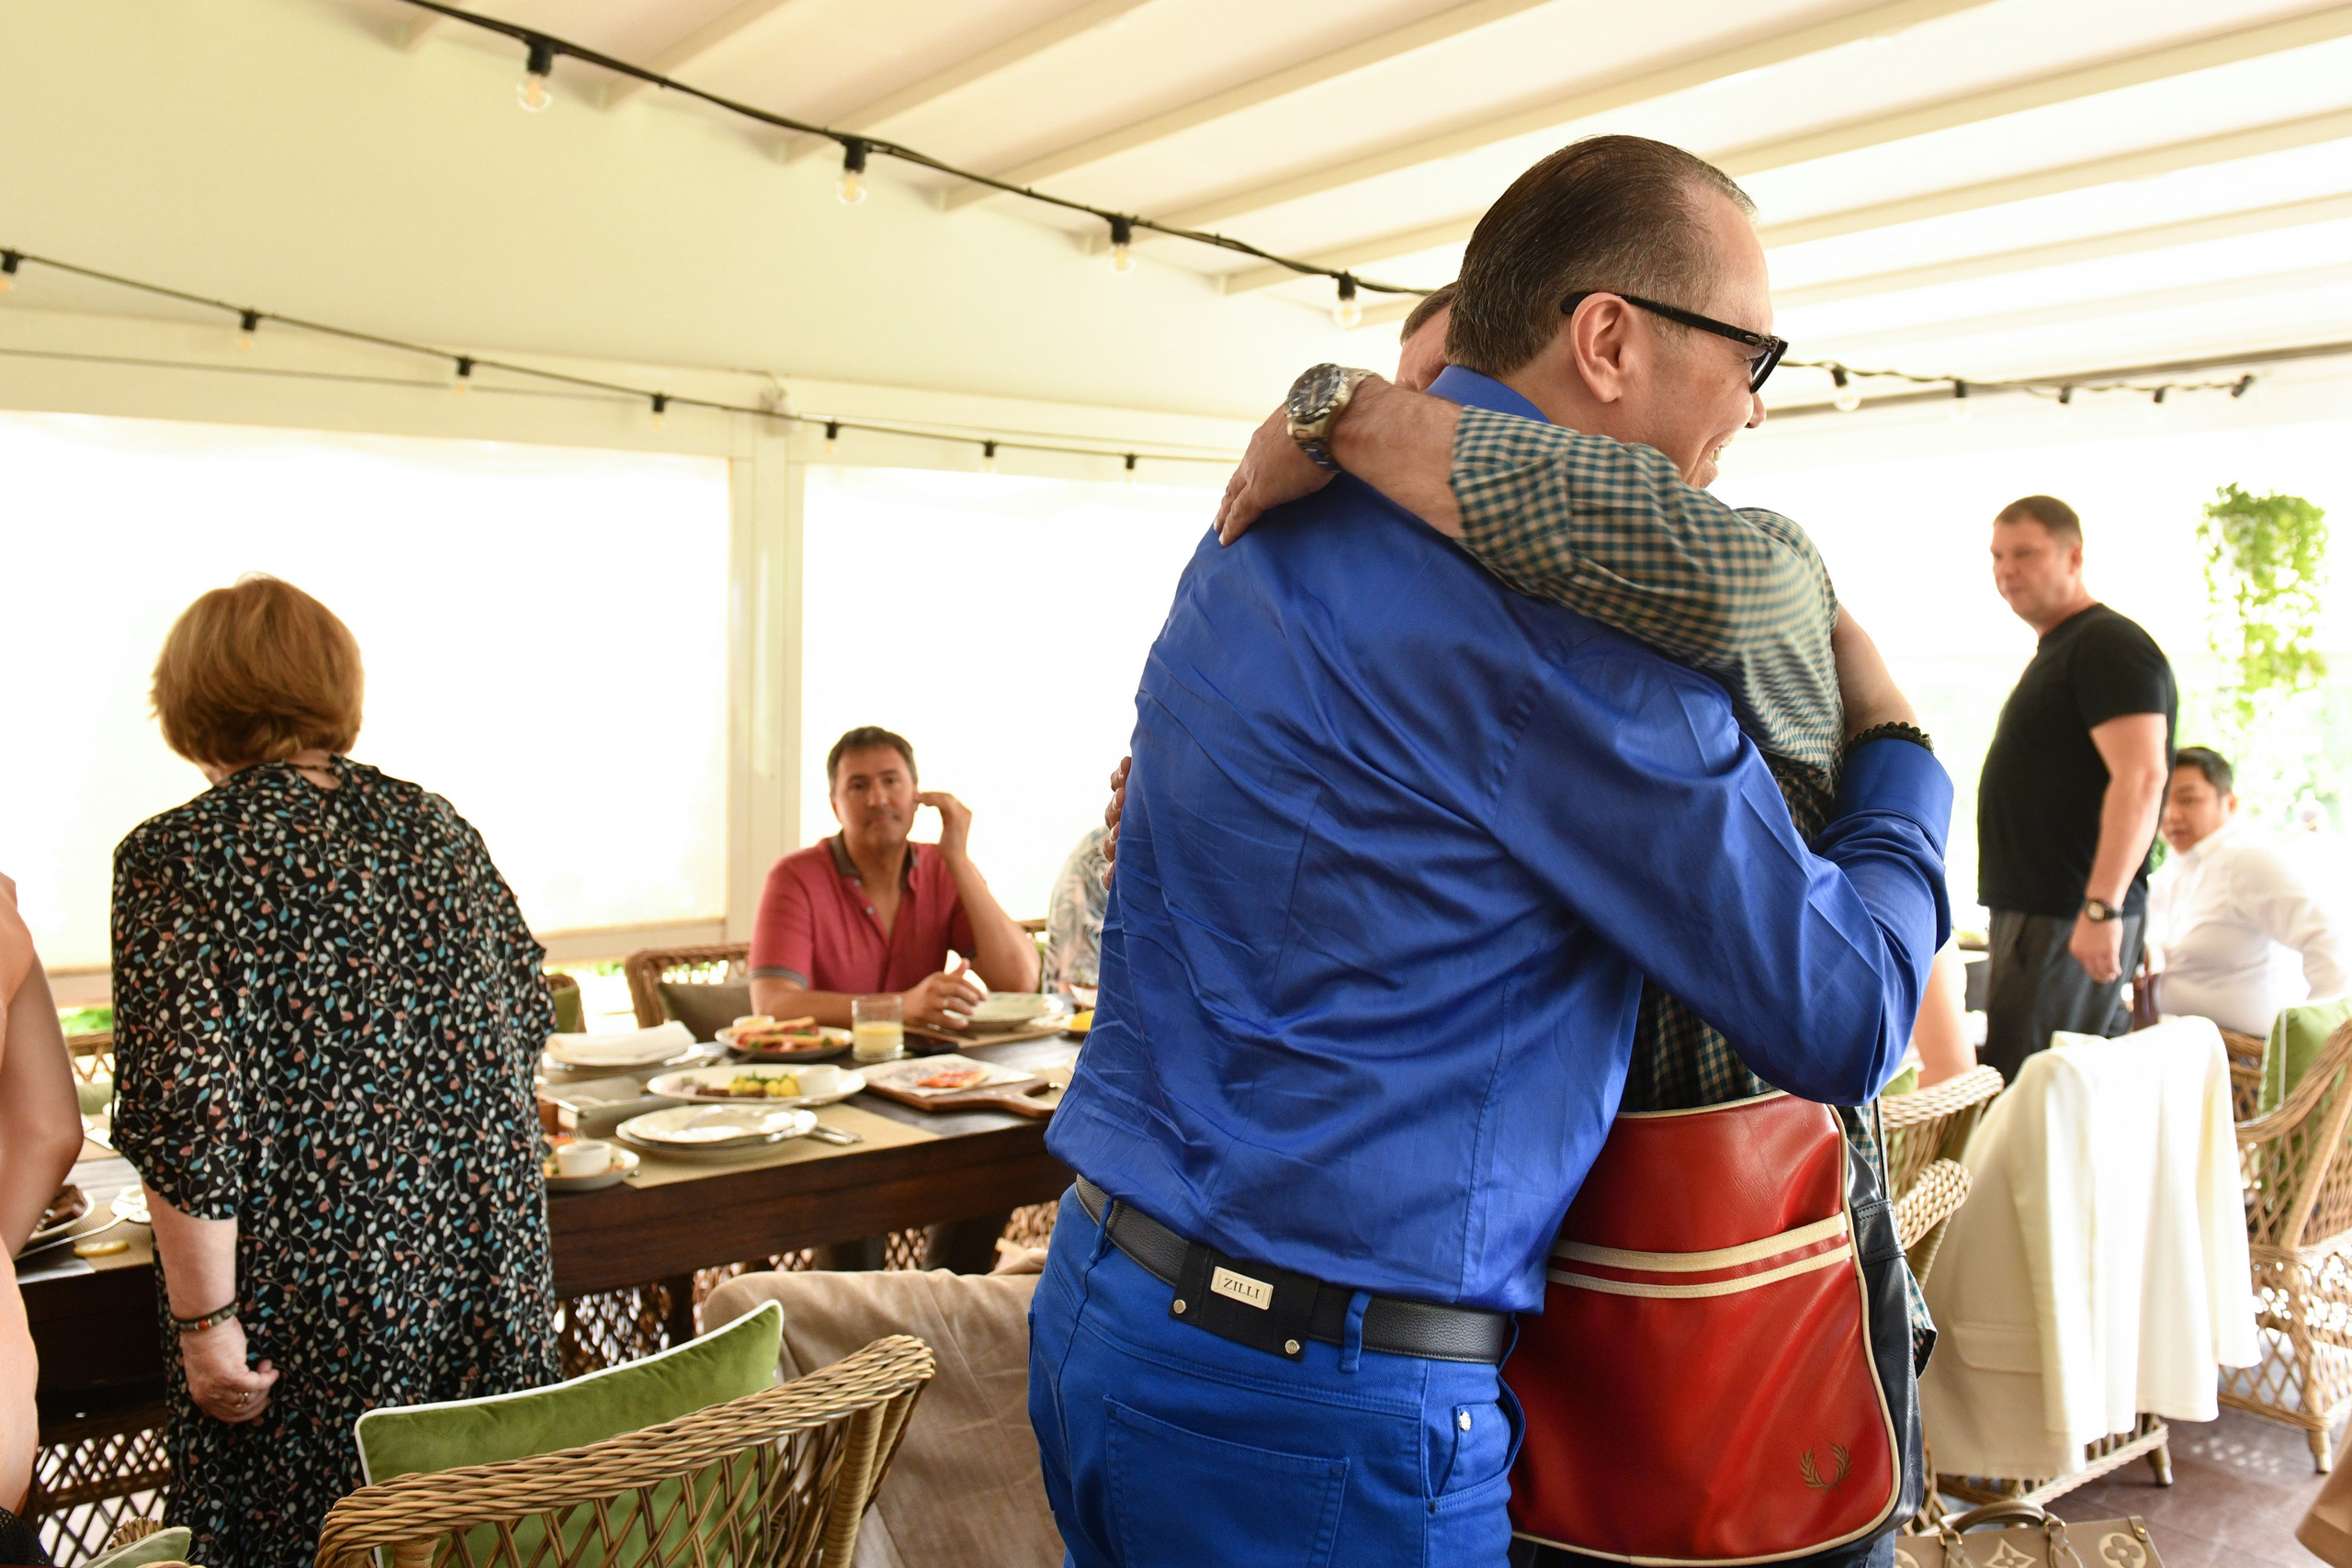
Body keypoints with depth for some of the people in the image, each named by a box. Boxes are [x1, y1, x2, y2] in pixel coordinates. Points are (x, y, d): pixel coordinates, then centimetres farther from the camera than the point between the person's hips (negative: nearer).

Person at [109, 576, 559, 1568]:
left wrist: (206, 1322, -11)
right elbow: (529, 1019, 16)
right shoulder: (436, 826, 6)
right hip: (490, 1260, 5)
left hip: (316, 1305, -5)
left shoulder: (180, 857, -10)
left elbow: (186, 1119, -17)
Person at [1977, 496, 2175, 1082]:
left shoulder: (2110, 646, -11)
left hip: (2068, 919, -10)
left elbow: (2142, 778, -22)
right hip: (2037, 912, 10)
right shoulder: (2057, 652, 22)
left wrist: (2101, 908, -27)